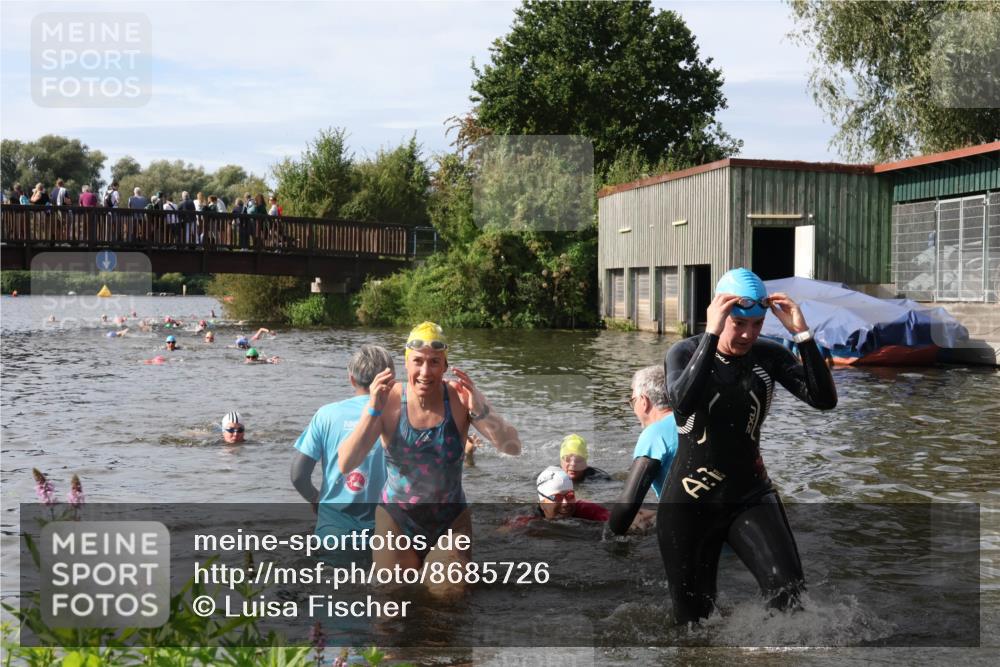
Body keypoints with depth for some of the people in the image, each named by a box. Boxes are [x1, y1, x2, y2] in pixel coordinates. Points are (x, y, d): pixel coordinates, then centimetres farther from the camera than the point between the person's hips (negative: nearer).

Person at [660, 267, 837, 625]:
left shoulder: (769, 356, -1)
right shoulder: (685, 353, -9)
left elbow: (825, 400, -14)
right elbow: (683, 403, -32)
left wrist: (802, 333, -23)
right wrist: (711, 335, -35)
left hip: (751, 498, 2)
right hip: (689, 505, -2)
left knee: (790, 594, -20)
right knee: (693, 616, 9)